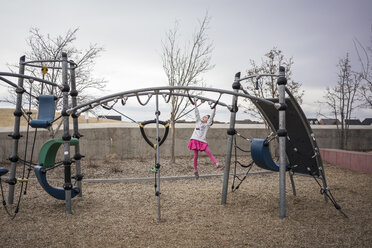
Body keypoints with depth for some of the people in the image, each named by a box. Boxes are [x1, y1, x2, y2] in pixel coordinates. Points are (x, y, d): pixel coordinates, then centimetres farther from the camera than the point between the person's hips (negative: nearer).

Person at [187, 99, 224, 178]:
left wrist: (214, 109, -8)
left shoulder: (208, 124, 10)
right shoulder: (198, 122, 17)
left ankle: (216, 164, -20)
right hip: (195, 140, 2)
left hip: (202, 141, -1)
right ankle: (195, 170, 10)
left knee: (209, 153, -13)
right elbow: (197, 114, 14)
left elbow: (212, 117, 1)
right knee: (195, 156, 3)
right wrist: (195, 105, 9)